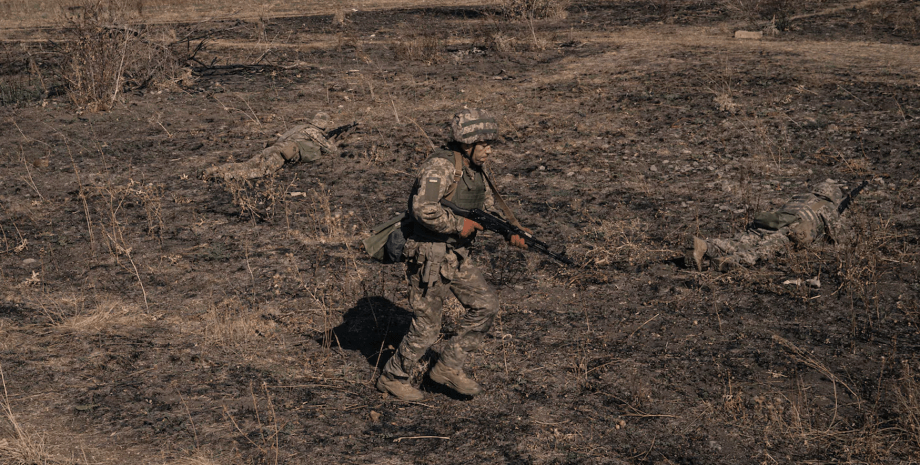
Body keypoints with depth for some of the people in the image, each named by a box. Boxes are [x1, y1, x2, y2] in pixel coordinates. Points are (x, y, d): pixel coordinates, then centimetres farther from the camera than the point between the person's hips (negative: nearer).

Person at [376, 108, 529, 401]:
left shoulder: (475, 169, 7)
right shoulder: (441, 166, -22)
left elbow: (490, 206, 17)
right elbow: (424, 209, -35)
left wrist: (512, 230, 0)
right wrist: (459, 225, -23)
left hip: (457, 256, 9)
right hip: (429, 256, -9)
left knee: (485, 304, 4)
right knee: (426, 325, 1)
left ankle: (449, 368, 15)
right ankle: (393, 377, 22)